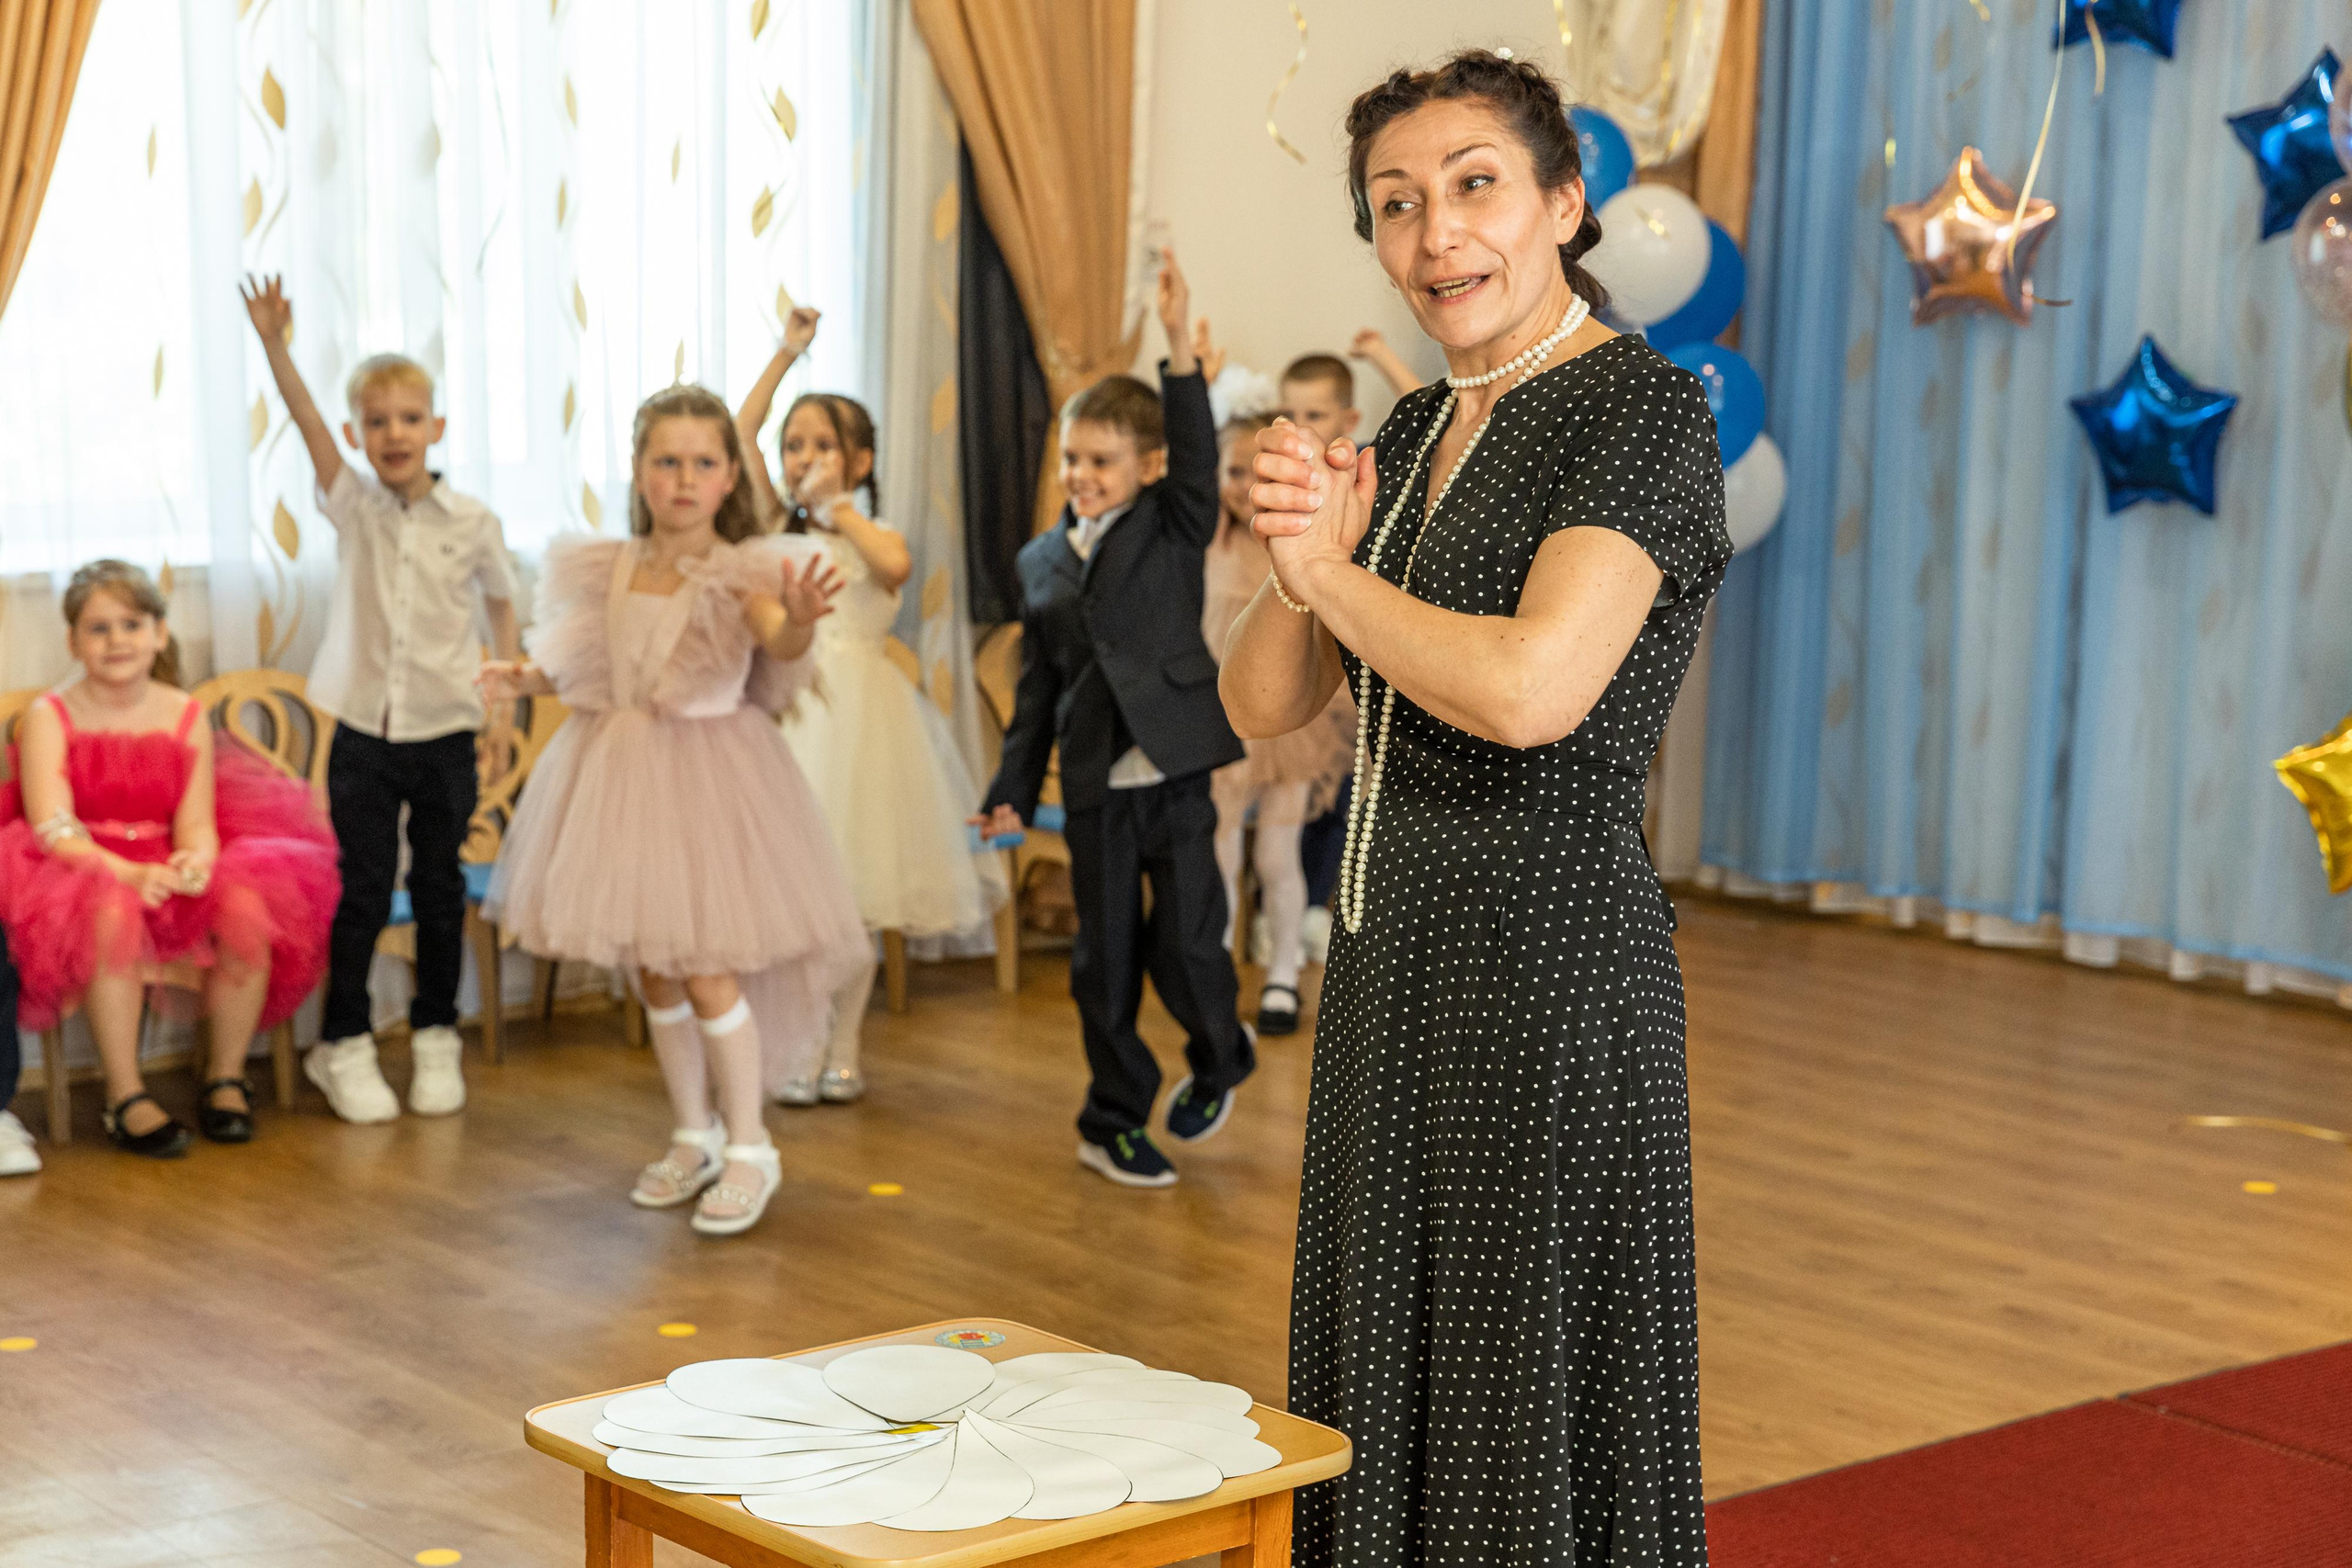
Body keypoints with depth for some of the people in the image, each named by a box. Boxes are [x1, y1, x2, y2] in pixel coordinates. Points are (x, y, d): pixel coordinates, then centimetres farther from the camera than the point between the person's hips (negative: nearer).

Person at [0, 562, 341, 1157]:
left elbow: (197, 823, -2)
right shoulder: (49, 718, -4)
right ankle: (125, 1097, -25)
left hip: (168, 870, 3)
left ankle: (227, 1077, -7)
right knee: (112, 911, -39)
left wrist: (195, 860, -28)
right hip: (84, 873, -3)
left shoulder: (186, 716, 6)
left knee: (247, 905, -27)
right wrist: (128, 873, -34)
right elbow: (53, 829, -16)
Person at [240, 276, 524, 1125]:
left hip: (445, 735, 0)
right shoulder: (353, 506, -1)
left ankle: (435, 1038, 23)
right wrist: (275, 346, -31)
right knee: (361, 893, 3)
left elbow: (500, 606, 11)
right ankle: (343, 1043, 16)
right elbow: (308, 425, -16)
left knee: (439, 892, 9)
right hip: (363, 734, 0)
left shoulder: (472, 521, -2)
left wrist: (505, 704, 7)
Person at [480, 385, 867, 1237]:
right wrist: (522, 678, -3)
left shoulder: (742, 574, -12)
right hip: (621, 775, 5)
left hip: (707, 776, -5)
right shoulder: (607, 569, 2)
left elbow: (779, 639, -33)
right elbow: (580, 665, 15)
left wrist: (799, 621, -54)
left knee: (704, 969, -5)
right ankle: (693, 1136, 29)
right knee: (652, 972, 13)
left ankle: (749, 1149, 11)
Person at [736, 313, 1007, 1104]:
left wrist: (837, 506, -11)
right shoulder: (779, 525, 9)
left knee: (852, 896, 3)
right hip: (785, 706, 2)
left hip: (854, 710, -2)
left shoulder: (871, 533, 1)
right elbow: (740, 431, 5)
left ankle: (844, 1051, 14)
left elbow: (896, 564, -24)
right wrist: (787, 354, 2)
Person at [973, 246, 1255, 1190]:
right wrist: (1013, 789, 10)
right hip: (1094, 790, 3)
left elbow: (1196, 452, -18)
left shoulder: (1175, 531, 1)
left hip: (1175, 776, -3)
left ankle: (1220, 1057, 28)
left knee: (1186, 948, -3)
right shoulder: (1041, 563, 10)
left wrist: (1179, 343, -28)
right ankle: (1115, 1123, 19)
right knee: (1105, 963, 7)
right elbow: (1037, 686, 13)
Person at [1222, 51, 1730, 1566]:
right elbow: (1264, 705, 11)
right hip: (1395, 951, 8)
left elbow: (1532, 689, -26)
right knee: (1389, 1390, 16)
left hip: (1548, 952, -8)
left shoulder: (1643, 410, -12)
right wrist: (1298, 559, -10)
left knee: (1532, 1414, 1)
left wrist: (1335, 571, -11)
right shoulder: (1416, 433, 13)